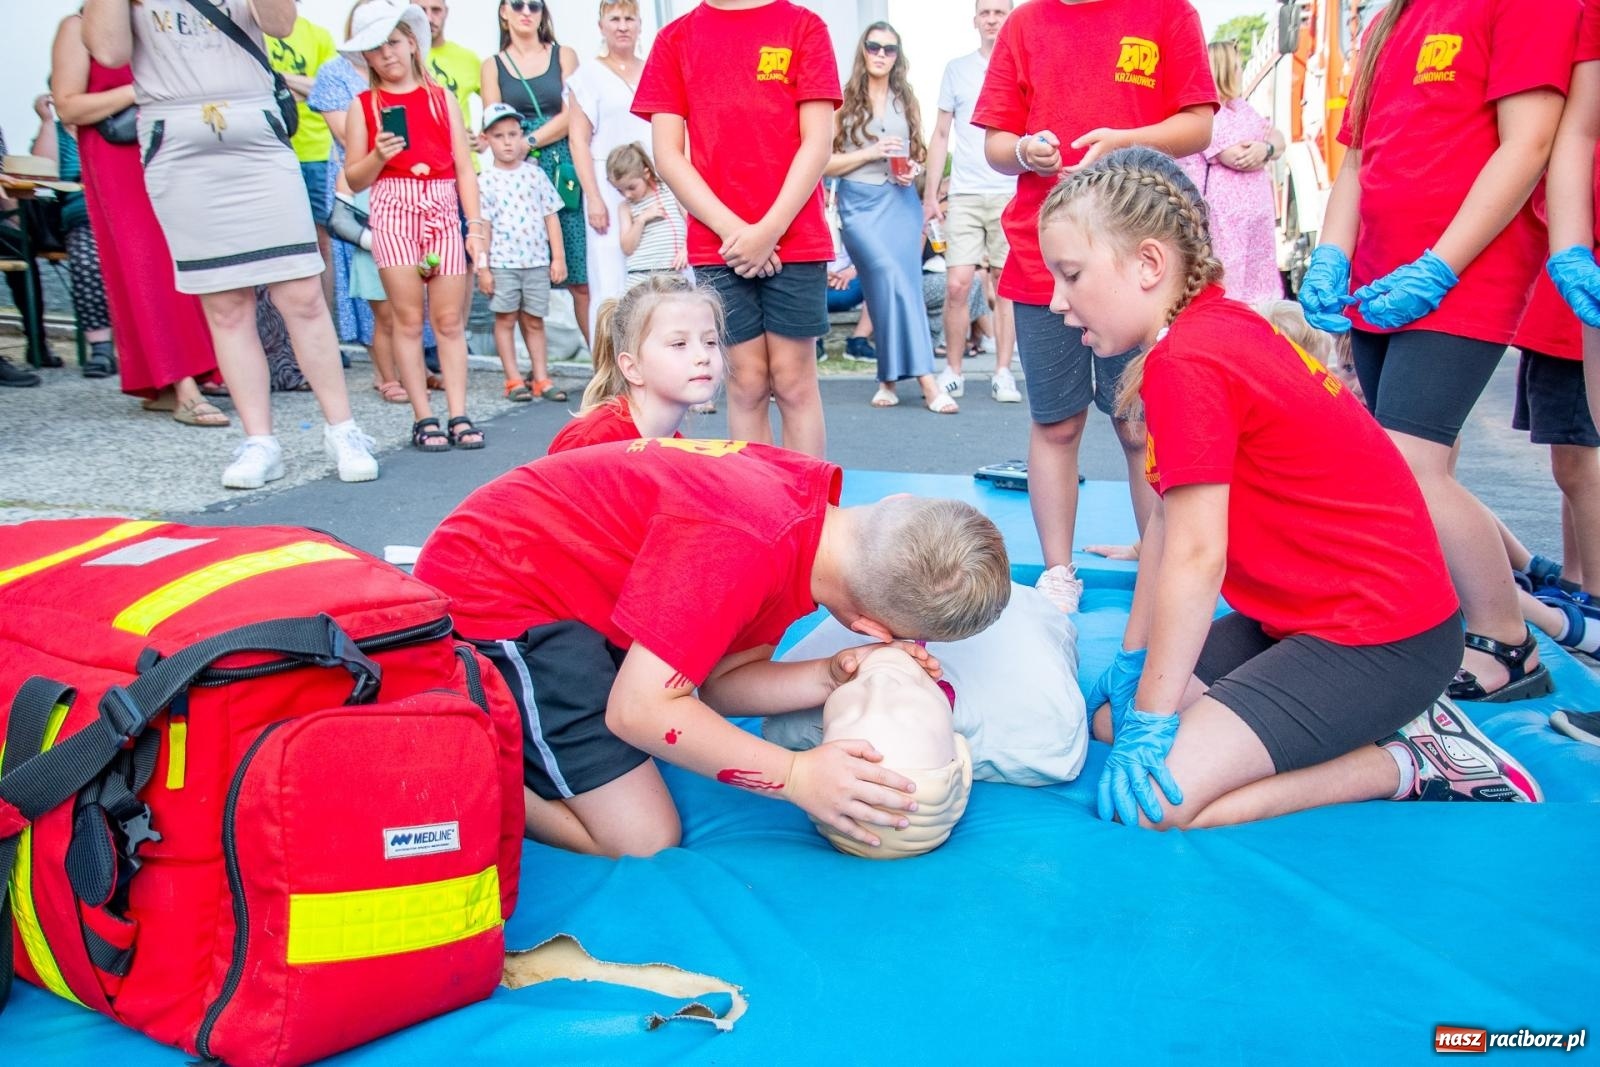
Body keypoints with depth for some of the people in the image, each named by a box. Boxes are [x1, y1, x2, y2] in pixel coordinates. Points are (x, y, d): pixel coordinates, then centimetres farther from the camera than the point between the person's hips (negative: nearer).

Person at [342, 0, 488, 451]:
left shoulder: (440, 97, 13)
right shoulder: (363, 105, 9)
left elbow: (464, 166, 9)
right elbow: (354, 179, 7)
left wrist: (476, 223, 0)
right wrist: (379, 155, -12)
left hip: (443, 210, 1)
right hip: (393, 210, -1)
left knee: (450, 319, -1)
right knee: (408, 318, -3)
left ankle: (459, 415, 1)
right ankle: (423, 418, 0)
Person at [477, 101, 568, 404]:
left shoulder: (535, 174, 6)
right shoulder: (485, 181, 0)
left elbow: (551, 216, 7)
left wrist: (558, 257, 3)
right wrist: (482, 267, -4)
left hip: (537, 260, 2)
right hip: (502, 262, -1)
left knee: (534, 320, 8)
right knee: (506, 319, 4)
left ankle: (541, 379, 14)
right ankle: (514, 380, 11)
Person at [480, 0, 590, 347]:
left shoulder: (564, 56, 12)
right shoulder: (493, 65, 13)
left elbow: (571, 117, 0)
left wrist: (527, 142, -9)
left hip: (563, 171, -1)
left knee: (580, 277, -6)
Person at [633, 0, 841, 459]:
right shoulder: (675, 38, 9)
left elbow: (817, 141, -2)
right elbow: (666, 152, 3)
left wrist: (769, 229, -11)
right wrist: (730, 227, -9)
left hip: (795, 239, -1)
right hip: (717, 244, 1)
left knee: (794, 380, 1)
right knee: (746, 381, 3)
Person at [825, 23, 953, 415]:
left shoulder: (908, 101, 14)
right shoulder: (844, 101, 2)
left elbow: (919, 155, 22)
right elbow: (825, 163, -2)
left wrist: (914, 170, 0)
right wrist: (871, 152, -12)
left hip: (902, 204, 4)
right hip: (860, 205, -4)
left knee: (902, 285, -4)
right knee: (893, 281, -17)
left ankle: (890, 377, 6)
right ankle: (925, 378, -15)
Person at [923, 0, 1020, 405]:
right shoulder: (956, 69, 11)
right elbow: (941, 135, 13)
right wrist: (931, 193, 6)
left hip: (1013, 194, 0)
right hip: (964, 194, 1)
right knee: (957, 284, -6)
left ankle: (1003, 373, 9)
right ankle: (953, 372, 6)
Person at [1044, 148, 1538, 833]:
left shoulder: (1187, 360, -22)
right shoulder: (1215, 327, 8)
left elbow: (1196, 556, -23)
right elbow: (1167, 524, 8)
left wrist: (1153, 715, -16)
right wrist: (1132, 663, 10)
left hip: (1384, 637, -10)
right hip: (1308, 614, 10)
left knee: (1153, 801, -19)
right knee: (1110, 717, 8)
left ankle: (1409, 763, -2)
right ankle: (1369, 721, 8)